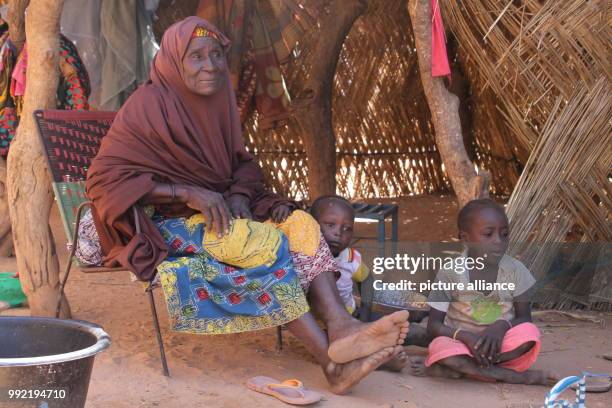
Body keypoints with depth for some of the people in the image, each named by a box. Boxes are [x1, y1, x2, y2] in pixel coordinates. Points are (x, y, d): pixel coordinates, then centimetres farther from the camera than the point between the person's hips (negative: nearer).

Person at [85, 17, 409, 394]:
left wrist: (239, 195, -10)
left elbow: (243, 164, 17)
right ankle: (333, 360, -34)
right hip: (167, 223, -7)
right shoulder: (149, 105, -11)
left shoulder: (219, 105, 10)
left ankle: (341, 327, -40)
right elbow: (105, 178, -17)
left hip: (218, 211, 7)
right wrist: (188, 193, -25)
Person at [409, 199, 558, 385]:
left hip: (500, 344, 2)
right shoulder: (450, 273, -9)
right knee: (443, 348, -36)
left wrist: (502, 326, -22)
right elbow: (434, 325, -7)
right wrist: (466, 336, -26)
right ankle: (518, 376, -26)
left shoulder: (515, 271, -4)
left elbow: (524, 319, 1)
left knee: (529, 334, -29)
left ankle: (463, 368, -22)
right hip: (463, 342, -2)